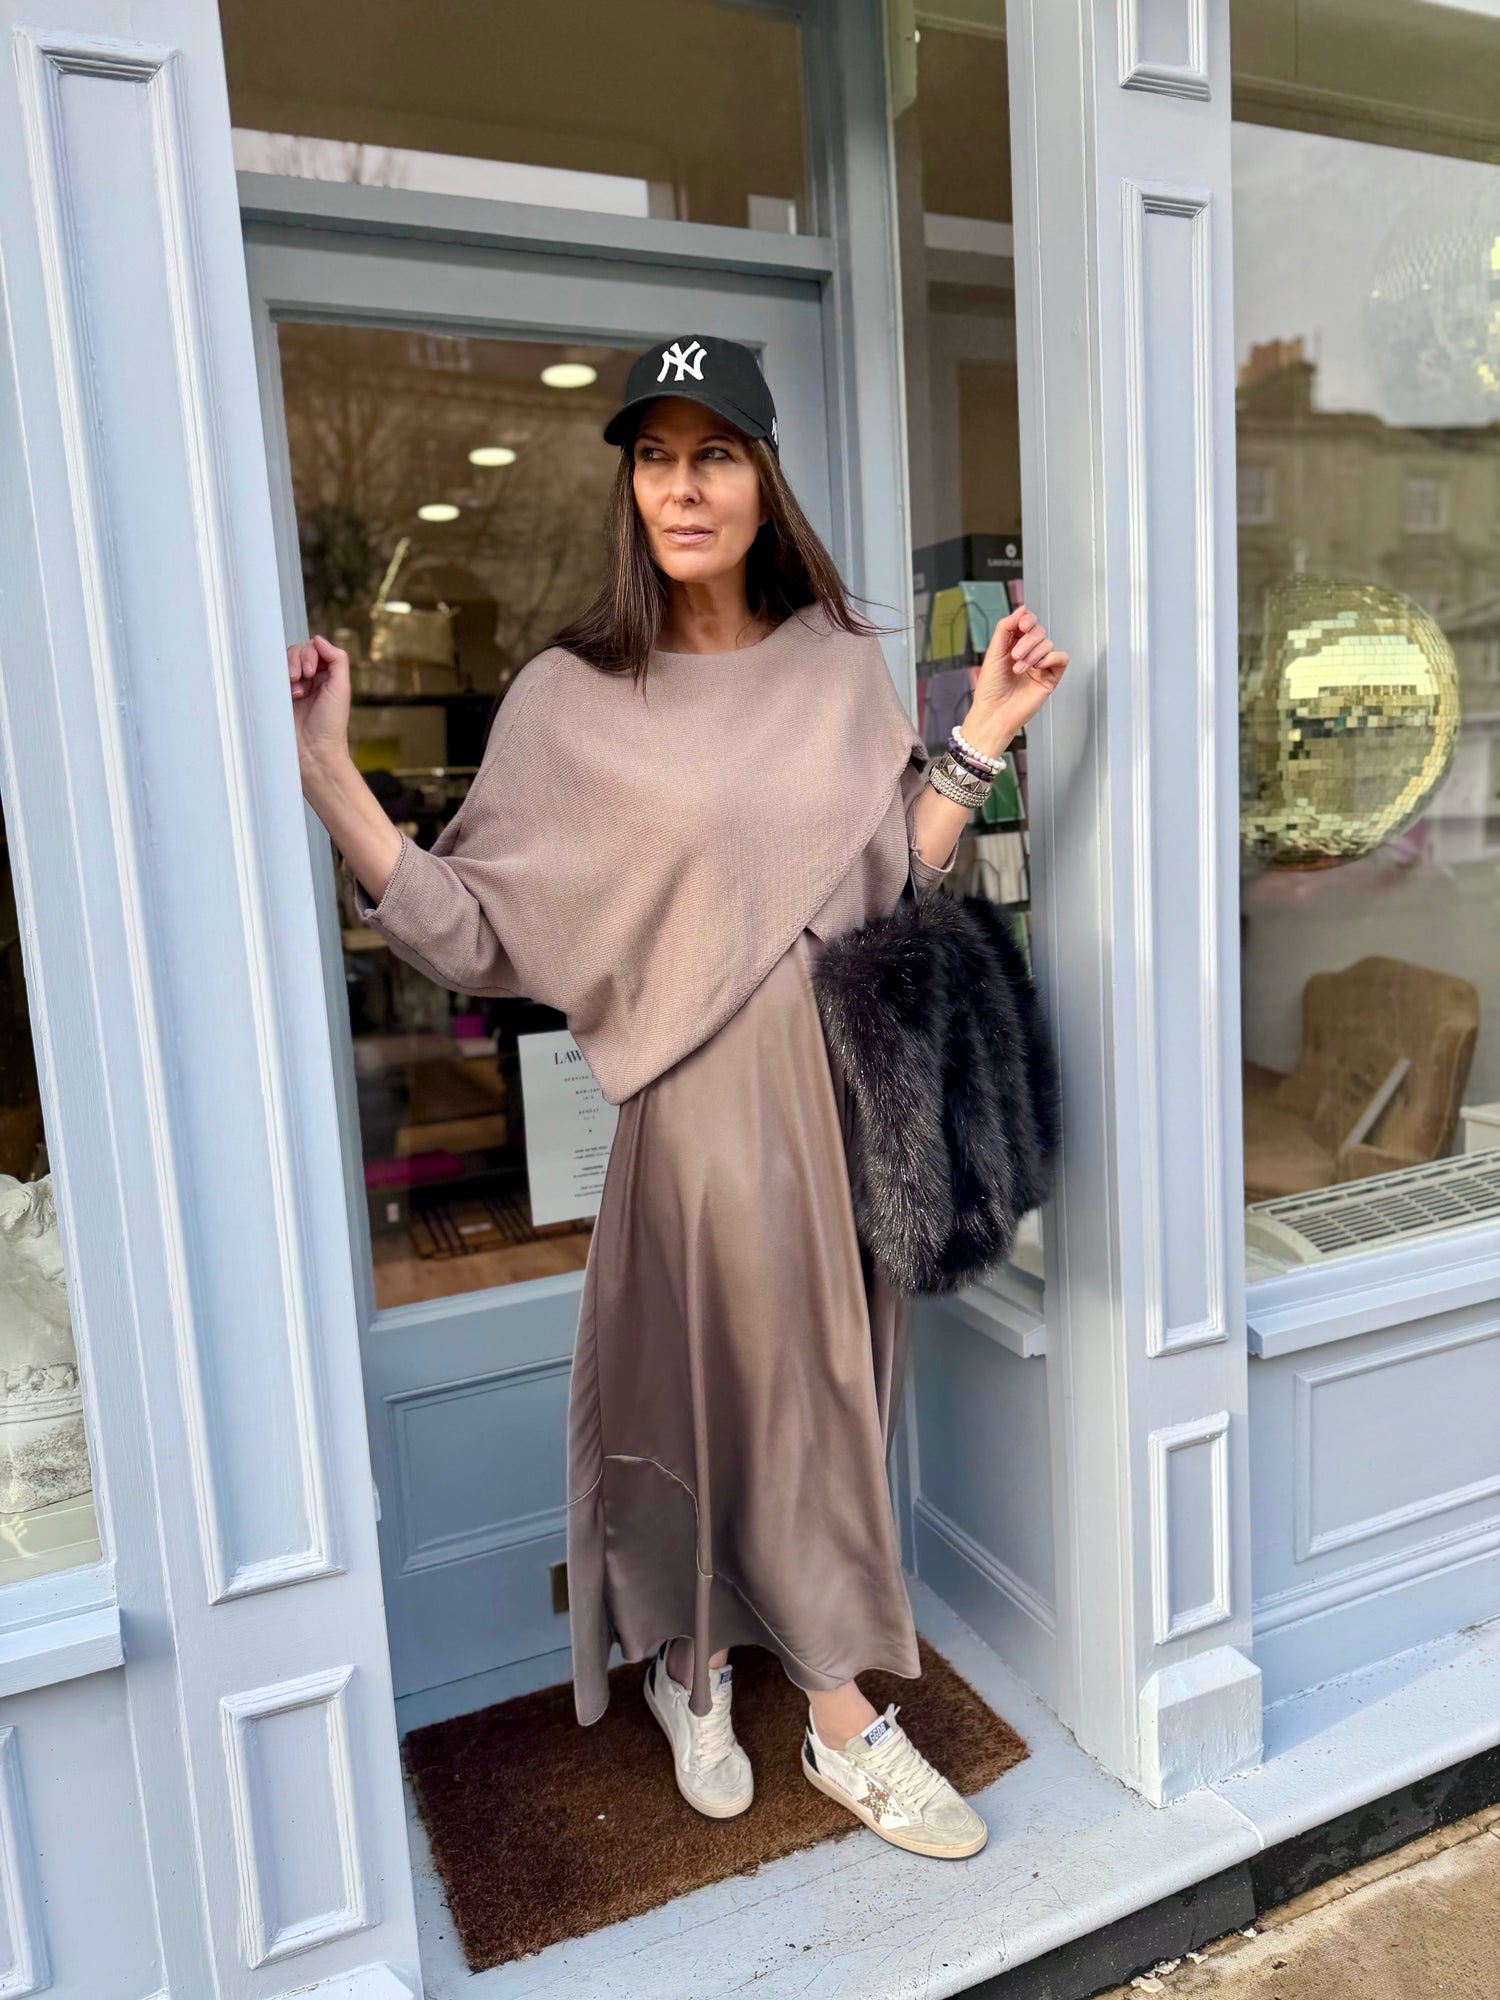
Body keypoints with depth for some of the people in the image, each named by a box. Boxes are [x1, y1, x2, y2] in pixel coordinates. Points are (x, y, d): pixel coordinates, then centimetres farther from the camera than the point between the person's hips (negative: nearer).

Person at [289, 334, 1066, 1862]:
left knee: (826, 1384, 16)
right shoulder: (569, 699, -5)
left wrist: (981, 738, 1)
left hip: (847, 1077, 5)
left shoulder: (838, 663, 5)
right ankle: (845, 1721, 31)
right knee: (777, 1391, 5)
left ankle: (695, 1657, 43)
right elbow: (468, 932, -10)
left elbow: (896, 888, 6)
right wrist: (326, 773, -19)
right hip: (705, 1096, -4)